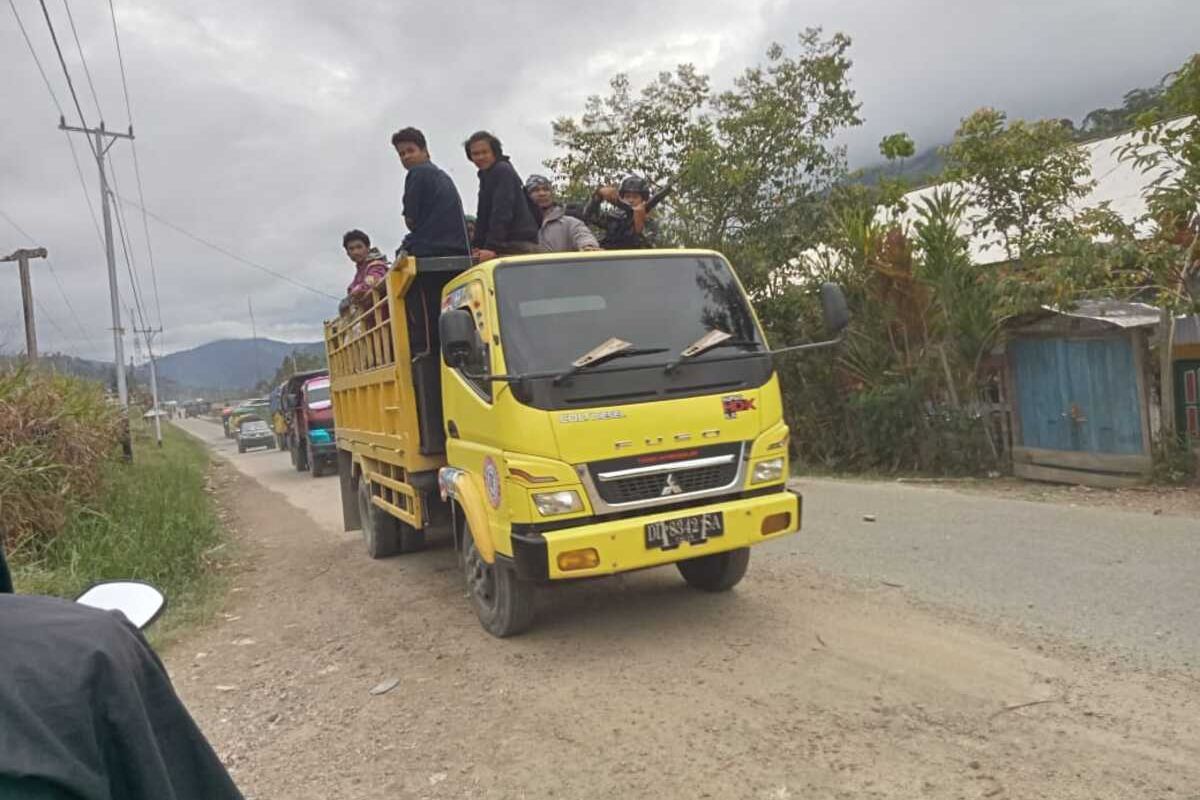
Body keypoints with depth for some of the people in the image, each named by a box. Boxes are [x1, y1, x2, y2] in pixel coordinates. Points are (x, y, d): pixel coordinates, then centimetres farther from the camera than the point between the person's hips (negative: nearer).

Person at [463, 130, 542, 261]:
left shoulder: (503, 171, -8)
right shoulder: (485, 175, 22)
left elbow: (502, 212, -19)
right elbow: (483, 215, 22)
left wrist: (492, 247, -26)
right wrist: (477, 245, 11)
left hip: (518, 246, -9)